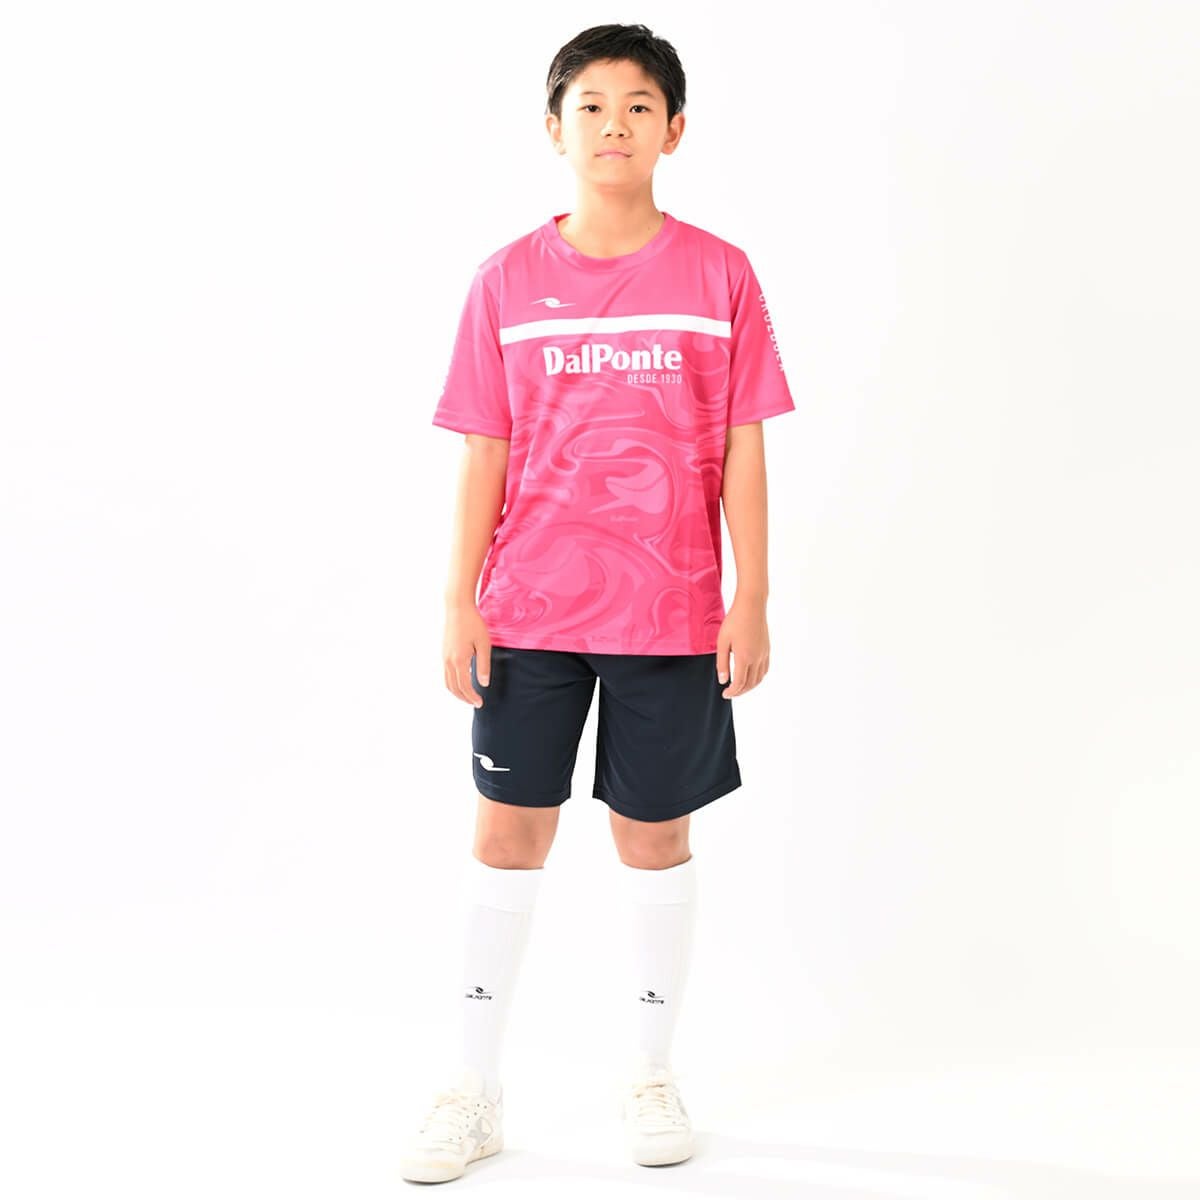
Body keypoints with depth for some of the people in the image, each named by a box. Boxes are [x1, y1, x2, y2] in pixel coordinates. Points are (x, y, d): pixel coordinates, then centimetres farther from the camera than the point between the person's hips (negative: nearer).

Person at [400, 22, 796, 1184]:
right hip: (530, 609, 1)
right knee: (506, 832, 4)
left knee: (655, 834, 9)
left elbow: (742, 453, 0)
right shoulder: (508, 281, 2)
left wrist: (750, 603, -4)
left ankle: (652, 1075, 27)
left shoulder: (719, 276, 0)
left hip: (671, 612, 0)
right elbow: (484, 454, 3)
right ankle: (474, 1090, 18)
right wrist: (461, 603, -2)